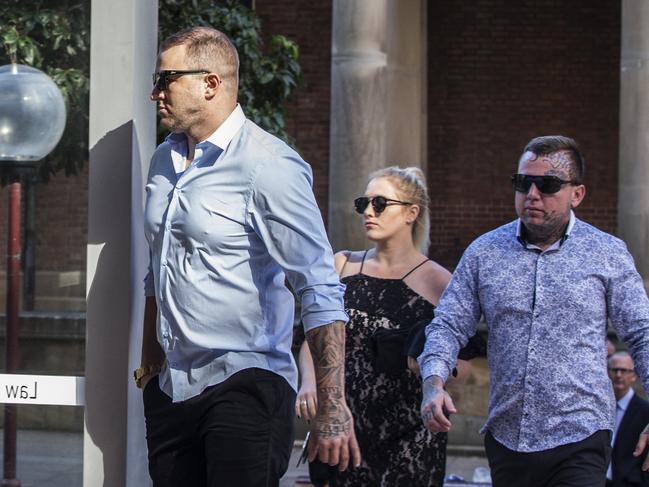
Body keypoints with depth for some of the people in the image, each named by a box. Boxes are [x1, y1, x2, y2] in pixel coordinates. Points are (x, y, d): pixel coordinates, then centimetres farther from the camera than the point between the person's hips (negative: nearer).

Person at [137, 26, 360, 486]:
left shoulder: (268, 167, -13)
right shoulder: (164, 160, 11)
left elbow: (320, 291, -18)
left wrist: (332, 407, -24)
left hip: (245, 387, -7)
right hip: (169, 391, 7)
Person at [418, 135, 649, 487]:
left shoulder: (608, 254, 3)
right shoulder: (484, 253, 8)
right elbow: (449, 325, 8)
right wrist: (433, 382, -12)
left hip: (579, 441, -3)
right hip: (505, 440, 3)